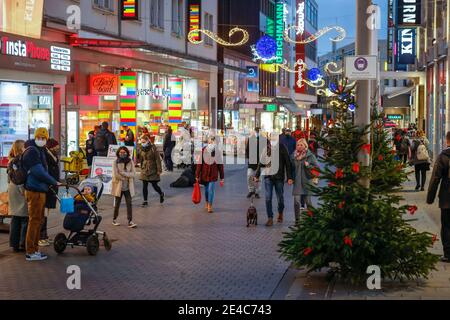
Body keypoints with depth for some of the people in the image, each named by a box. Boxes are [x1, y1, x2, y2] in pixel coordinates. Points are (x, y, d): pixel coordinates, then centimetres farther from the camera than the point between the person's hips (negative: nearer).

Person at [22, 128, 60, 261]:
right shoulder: (32, 151, -14)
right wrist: (54, 182, -11)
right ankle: (30, 252, -1)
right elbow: (39, 172, -20)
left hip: (40, 190, 10)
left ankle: (35, 249, 24)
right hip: (34, 191, -10)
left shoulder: (40, 151, 18)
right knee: (34, 220, -6)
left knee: (39, 220, 16)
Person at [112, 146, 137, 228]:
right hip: (119, 186, -1)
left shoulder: (130, 162, 2)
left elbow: (133, 173, -6)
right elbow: (115, 174, -14)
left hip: (128, 187, 1)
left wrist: (123, 173, -17)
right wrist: (126, 177, -9)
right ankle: (114, 219, 24)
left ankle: (130, 221, -7)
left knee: (129, 204, -5)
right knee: (117, 204, 10)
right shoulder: (115, 162, -4)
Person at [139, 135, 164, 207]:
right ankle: (145, 201, 8)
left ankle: (161, 194, 31)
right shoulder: (142, 149, 6)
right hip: (144, 170, 5)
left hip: (153, 170, -5)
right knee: (145, 186, 2)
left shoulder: (153, 149, -11)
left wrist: (159, 170, -13)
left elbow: (158, 160, -11)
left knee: (154, 185, 2)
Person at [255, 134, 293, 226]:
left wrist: (289, 177, -7)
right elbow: (261, 162, 13)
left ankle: (280, 213, 36)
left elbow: (288, 163, -2)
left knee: (280, 198, 9)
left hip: (279, 177, -2)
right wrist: (257, 175, 10)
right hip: (268, 176, 2)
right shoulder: (266, 148, 5)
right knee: (268, 198, -5)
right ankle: (270, 218, 2)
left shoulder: (282, 148, -2)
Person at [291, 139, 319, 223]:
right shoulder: (294, 156, 8)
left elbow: (317, 167, -5)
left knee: (308, 201, 1)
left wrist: (308, 165, -16)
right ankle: (297, 220, 6)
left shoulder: (310, 156, -3)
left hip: (307, 182, -3)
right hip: (297, 182, 3)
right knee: (296, 201, -4)